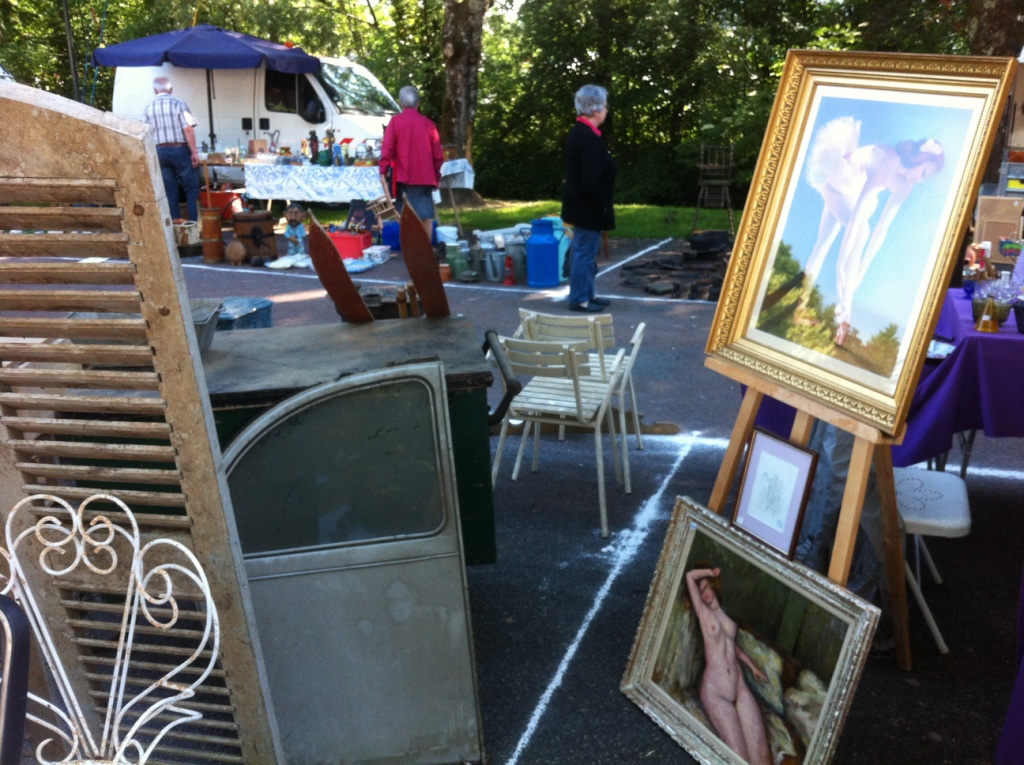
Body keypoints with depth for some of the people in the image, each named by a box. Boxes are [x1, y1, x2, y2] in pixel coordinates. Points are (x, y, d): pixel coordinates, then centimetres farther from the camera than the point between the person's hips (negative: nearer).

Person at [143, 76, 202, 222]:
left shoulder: (148, 108, 6)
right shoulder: (178, 104, -6)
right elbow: (188, 130, -13)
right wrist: (194, 152, -11)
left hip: (160, 152, 4)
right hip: (180, 150, -4)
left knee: (170, 194, 8)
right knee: (192, 191, 3)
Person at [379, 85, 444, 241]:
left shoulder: (395, 121, -2)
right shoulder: (428, 123, 3)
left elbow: (387, 148, -7)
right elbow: (438, 154, 5)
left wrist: (383, 171, -1)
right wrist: (437, 176, 15)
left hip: (403, 176, -1)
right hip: (425, 176, 1)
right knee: (426, 215, 5)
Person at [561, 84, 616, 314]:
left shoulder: (578, 132, 10)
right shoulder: (589, 138, -21)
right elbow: (592, 181, -26)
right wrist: (603, 209, -17)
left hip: (580, 205, 10)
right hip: (588, 207, -10)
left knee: (584, 252, 17)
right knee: (585, 252, -1)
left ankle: (586, 294, 28)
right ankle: (579, 299, 8)